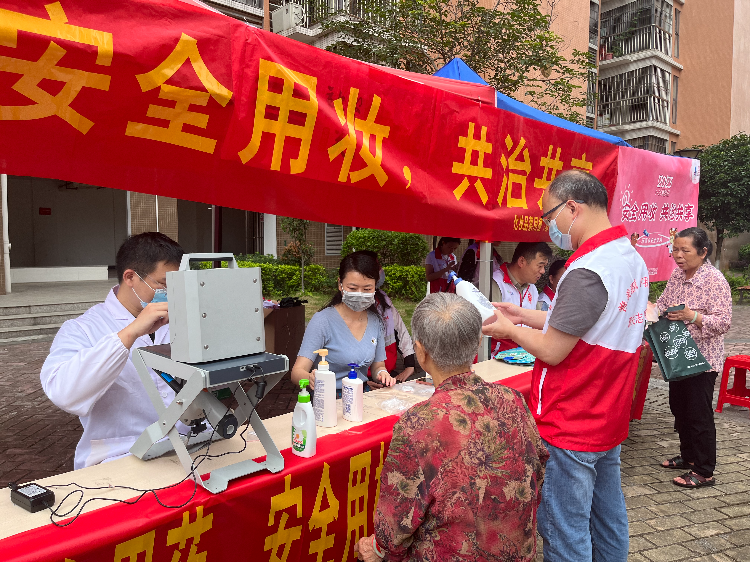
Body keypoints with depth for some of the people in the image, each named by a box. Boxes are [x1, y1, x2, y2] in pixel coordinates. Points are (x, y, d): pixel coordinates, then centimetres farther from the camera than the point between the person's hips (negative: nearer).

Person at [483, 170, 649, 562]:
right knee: (608, 517, 22)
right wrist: (524, 316, 11)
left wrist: (509, 330, -3)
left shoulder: (587, 271, -25)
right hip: (608, 418, 9)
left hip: (569, 428, -9)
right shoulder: (631, 257, 6)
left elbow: (552, 351, -19)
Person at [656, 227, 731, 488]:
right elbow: (663, 303, 12)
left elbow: (724, 322, -19)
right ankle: (688, 456, 36)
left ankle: (704, 472, 13)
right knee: (679, 407, 18)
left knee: (699, 414, 0)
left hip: (703, 358, -8)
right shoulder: (677, 275, 7)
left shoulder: (715, 281, -16)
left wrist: (692, 316, -33)